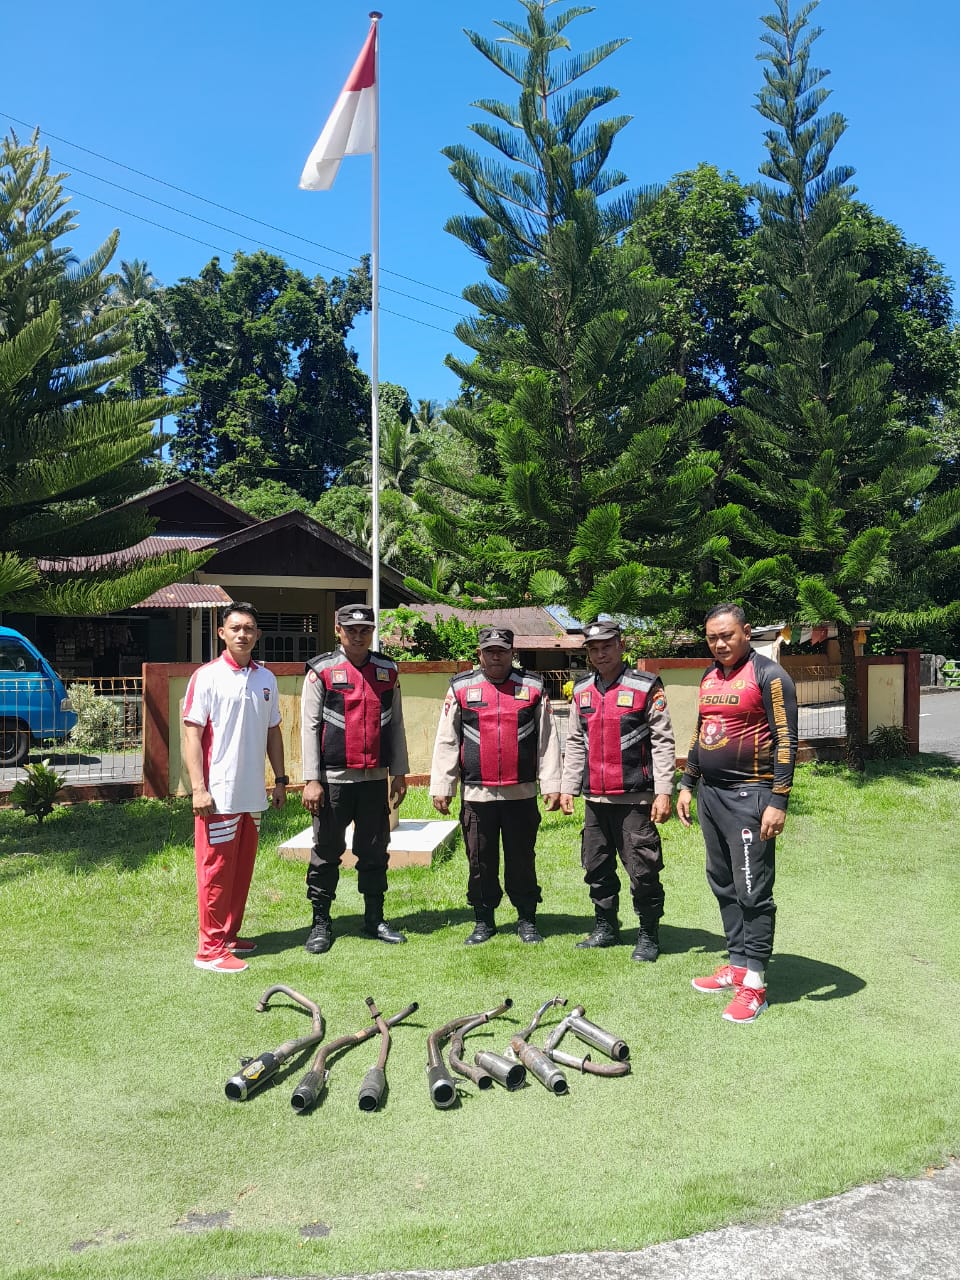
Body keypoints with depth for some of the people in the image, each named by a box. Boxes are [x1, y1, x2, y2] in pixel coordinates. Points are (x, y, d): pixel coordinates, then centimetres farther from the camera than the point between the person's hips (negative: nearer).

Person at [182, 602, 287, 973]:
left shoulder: (266, 678, 10)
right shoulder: (206, 676, -7)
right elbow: (192, 734, -10)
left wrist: (280, 780, 13)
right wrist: (198, 788, -16)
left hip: (253, 794, 6)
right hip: (219, 794, -6)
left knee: (243, 869, 13)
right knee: (216, 869, 0)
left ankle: (230, 935, 26)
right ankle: (210, 947, 8)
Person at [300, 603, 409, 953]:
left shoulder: (387, 671, 8)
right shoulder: (321, 670, -3)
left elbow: (395, 724, 12)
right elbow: (310, 726, -5)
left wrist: (399, 773, 10)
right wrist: (311, 780, -10)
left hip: (375, 779, 4)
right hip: (334, 779, -3)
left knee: (375, 852, 11)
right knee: (326, 852, 5)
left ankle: (375, 918, 24)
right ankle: (321, 923, 17)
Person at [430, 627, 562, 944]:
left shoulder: (533, 687, 5)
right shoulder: (461, 688, 4)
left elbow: (548, 739, 4)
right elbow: (446, 741, 4)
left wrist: (551, 784, 0)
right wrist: (441, 787, 1)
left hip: (522, 793, 0)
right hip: (477, 794, 0)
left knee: (522, 859, 9)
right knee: (480, 861, 8)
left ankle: (527, 920, 22)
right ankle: (484, 922, 22)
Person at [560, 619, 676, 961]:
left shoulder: (646, 687, -5)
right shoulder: (581, 691, 12)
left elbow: (663, 742, -8)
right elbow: (575, 743, 18)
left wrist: (663, 791, -13)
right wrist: (567, 787, 13)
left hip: (635, 798, -6)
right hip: (595, 798, 6)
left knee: (642, 870, -1)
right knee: (597, 868, 14)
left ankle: (648, 936, 14)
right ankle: (605, 927, 29)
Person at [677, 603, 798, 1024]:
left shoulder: (768, 675, -9)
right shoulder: (709, 677, 14)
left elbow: (785, 740, -13)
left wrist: (778, 801, -18)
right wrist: (687, 785, 19)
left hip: (748, 795, -8)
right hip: (710, 794, 8)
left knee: (752, 890, -4)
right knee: (723, 884, 13)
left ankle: (754, 981, 3)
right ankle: (737, 965, 23)